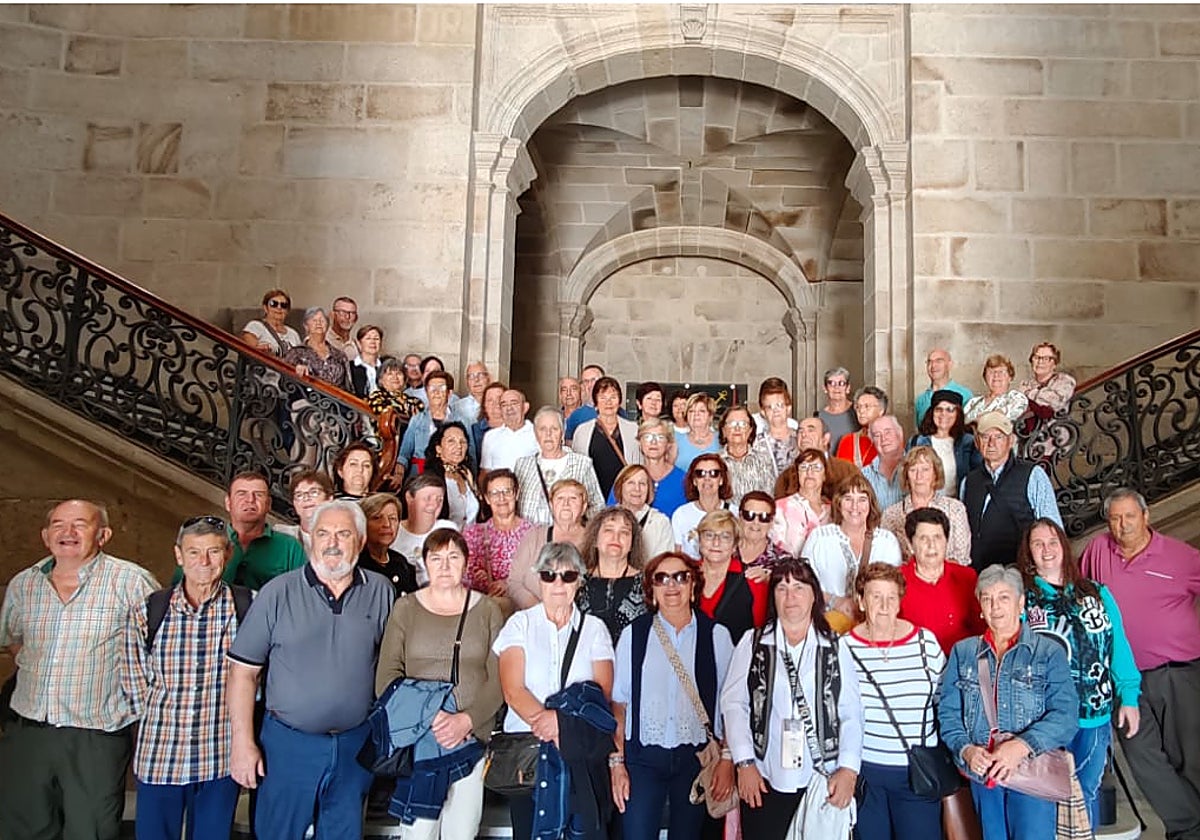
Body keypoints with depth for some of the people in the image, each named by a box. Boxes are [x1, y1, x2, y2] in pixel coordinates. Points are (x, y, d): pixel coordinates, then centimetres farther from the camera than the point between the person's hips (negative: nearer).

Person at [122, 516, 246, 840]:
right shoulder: (146, 612, -3)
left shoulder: (248, 607, -6)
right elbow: (134, 680, 8)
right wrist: (161, 721, 5)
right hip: (159, 755, 1)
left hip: (221, 759, 0)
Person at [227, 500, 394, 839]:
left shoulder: (381, 592, -1)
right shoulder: (278, 593, -7)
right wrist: (242, 742, -9)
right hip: (288, 742, -2)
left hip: (356, 743, 2)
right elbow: (243, 671, -6)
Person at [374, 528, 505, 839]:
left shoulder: (487, 610, 7)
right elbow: (386, 676, -1)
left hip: (472, 736, 0)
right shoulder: (406, 608, 7)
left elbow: (498, 680, 2)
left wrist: (466, 719, -14)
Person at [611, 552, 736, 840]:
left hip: (696, 757, 0)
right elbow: (619, 702, 3)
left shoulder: (716, 636, 2)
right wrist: (617, 762, -2)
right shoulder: (633, 634, 2)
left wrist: (728, 759, -5)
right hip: (642, 756, 0)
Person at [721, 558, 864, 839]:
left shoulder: (835, 648, 4)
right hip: (765, 782, 0)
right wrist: (744, 763, -5)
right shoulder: (753, 643, 4)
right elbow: (733, 702, 2)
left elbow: (851, 713, 2)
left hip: (824, 781, 0)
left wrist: (849, 768, -8)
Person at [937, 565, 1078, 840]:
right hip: (982, 775, 3)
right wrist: (966, 749, -13)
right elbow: (947, 712, 6)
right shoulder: (963, 653, 11)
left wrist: (1022, 745, -24)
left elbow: (1065, 715, -9)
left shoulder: (1048, 652, 1)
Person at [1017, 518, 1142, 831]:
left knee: (1087, 791, 12)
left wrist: (1128, 696, 0)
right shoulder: (1020, 598, 2)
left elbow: (1118, 646, 7)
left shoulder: (1097, 594, 10)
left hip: (1096, 714, 2)